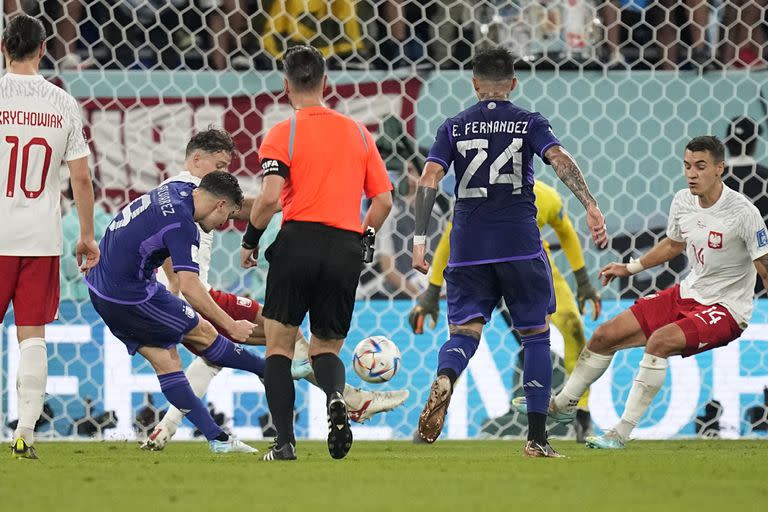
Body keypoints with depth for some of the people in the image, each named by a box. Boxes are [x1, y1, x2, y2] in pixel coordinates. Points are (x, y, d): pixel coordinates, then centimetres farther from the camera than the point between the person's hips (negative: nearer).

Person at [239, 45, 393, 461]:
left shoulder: (283, 133, -1)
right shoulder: (357, 132, 13)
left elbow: (270, 197, -13)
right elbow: (383, 200, 11)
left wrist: (250, 240, 2)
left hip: (299, 240, -4)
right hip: (346, 248, 4)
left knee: (279, 344, 7)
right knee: (325, 347, 14)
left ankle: (285, 442, -5)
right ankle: (335, 396, -21)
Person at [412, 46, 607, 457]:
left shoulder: (454, 128, 8)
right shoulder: (529, 123, 5)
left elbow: (429, 180, -2)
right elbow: (560, 160, -12)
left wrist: (419, 240, -2)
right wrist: (591, 206, -21)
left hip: (468, 249, 1)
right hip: (520, 245, -1)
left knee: (464, 331, 4)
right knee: (535, 334, 10)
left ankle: (444, 379, -33)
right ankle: (536, 438, 5)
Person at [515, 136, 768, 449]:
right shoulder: (682, 202, -1)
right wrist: (631, 268, 20)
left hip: (725, 309, -8)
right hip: (688, 294, 8)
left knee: (660, 340, -34)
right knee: (605, 335, 6)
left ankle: (622, 433, -25)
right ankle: (562, 405, 32)